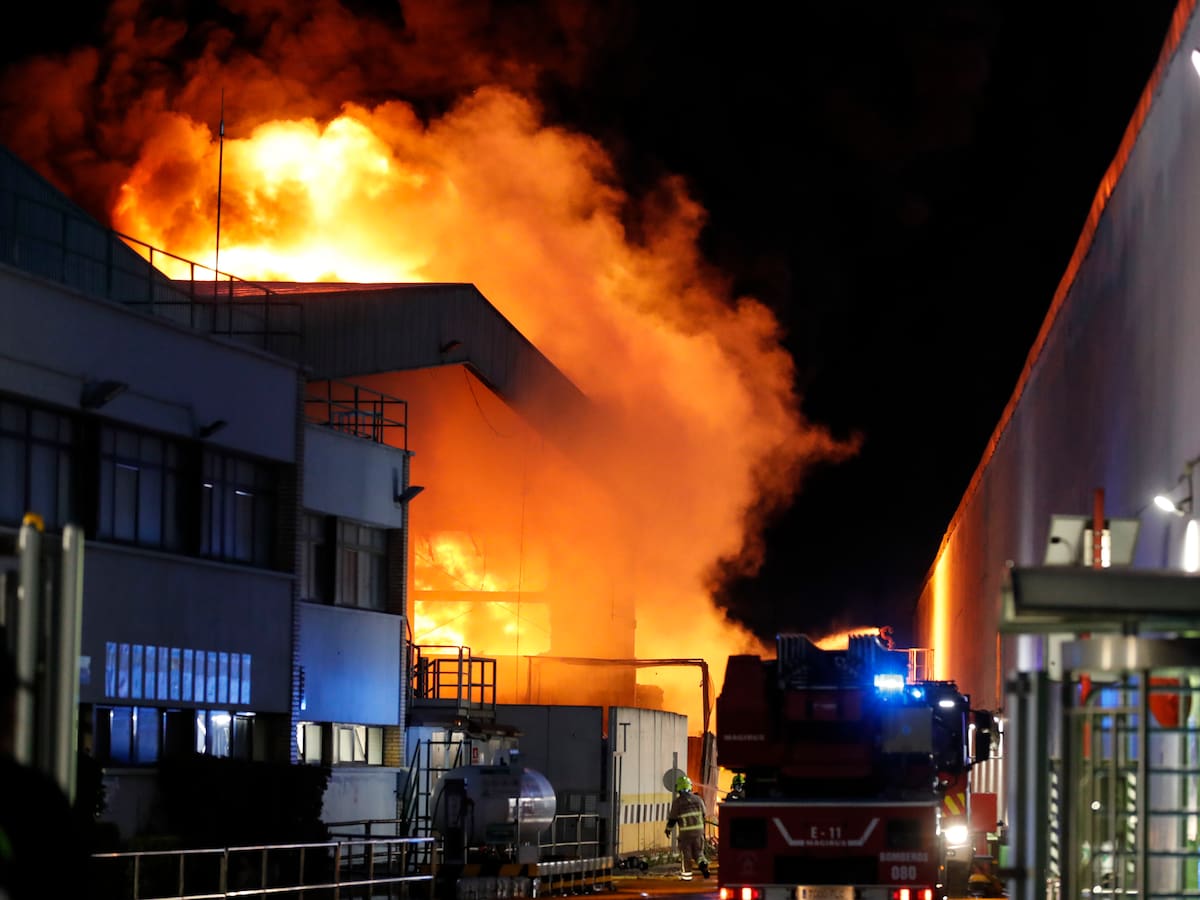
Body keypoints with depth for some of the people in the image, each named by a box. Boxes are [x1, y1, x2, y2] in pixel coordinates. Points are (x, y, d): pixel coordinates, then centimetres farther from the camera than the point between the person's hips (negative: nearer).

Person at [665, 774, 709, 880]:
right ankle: (703, 864, -13)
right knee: (698, 851, 14)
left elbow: (672, 819, -1)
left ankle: (686, 875, 12)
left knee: (685, 853, 7)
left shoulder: (677, 802, -7)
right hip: (699, 829, 3)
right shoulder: (698, 799, 3)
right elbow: (703, 814, 13)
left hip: (685, 832, -3)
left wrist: (668, 829, 14)